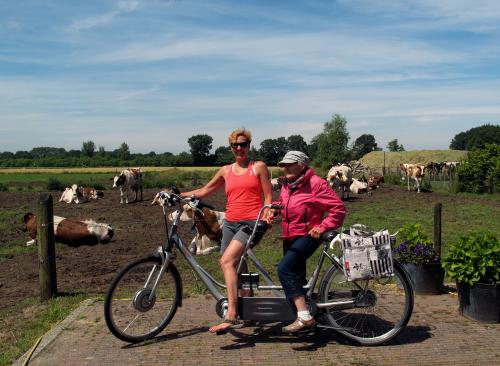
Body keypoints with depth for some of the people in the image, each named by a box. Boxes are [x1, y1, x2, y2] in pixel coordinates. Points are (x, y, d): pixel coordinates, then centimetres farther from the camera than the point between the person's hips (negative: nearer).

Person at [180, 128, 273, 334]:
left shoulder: (259, 167, 5)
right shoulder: (226, 171, 16)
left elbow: (268, 197, 3)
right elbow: (204, 191, 21)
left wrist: (267, 217, -14)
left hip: (251, 223, -5)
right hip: (230, 223, 5)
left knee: (226, 261, -24)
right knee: (238, 269, 9)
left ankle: (231, 315, -27)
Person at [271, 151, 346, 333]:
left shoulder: (316, 183, -12)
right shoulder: (286, 186, 11)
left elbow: (338, 208, -13)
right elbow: (282, 204, 30)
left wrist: (321, 228, -18)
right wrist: (274, 208, 8)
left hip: (307, 236, -8)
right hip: (289, 237, 8)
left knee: (284, 269, -25)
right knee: (296, 278, 15)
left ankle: (305, 316, -25)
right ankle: (301, 317, 32)